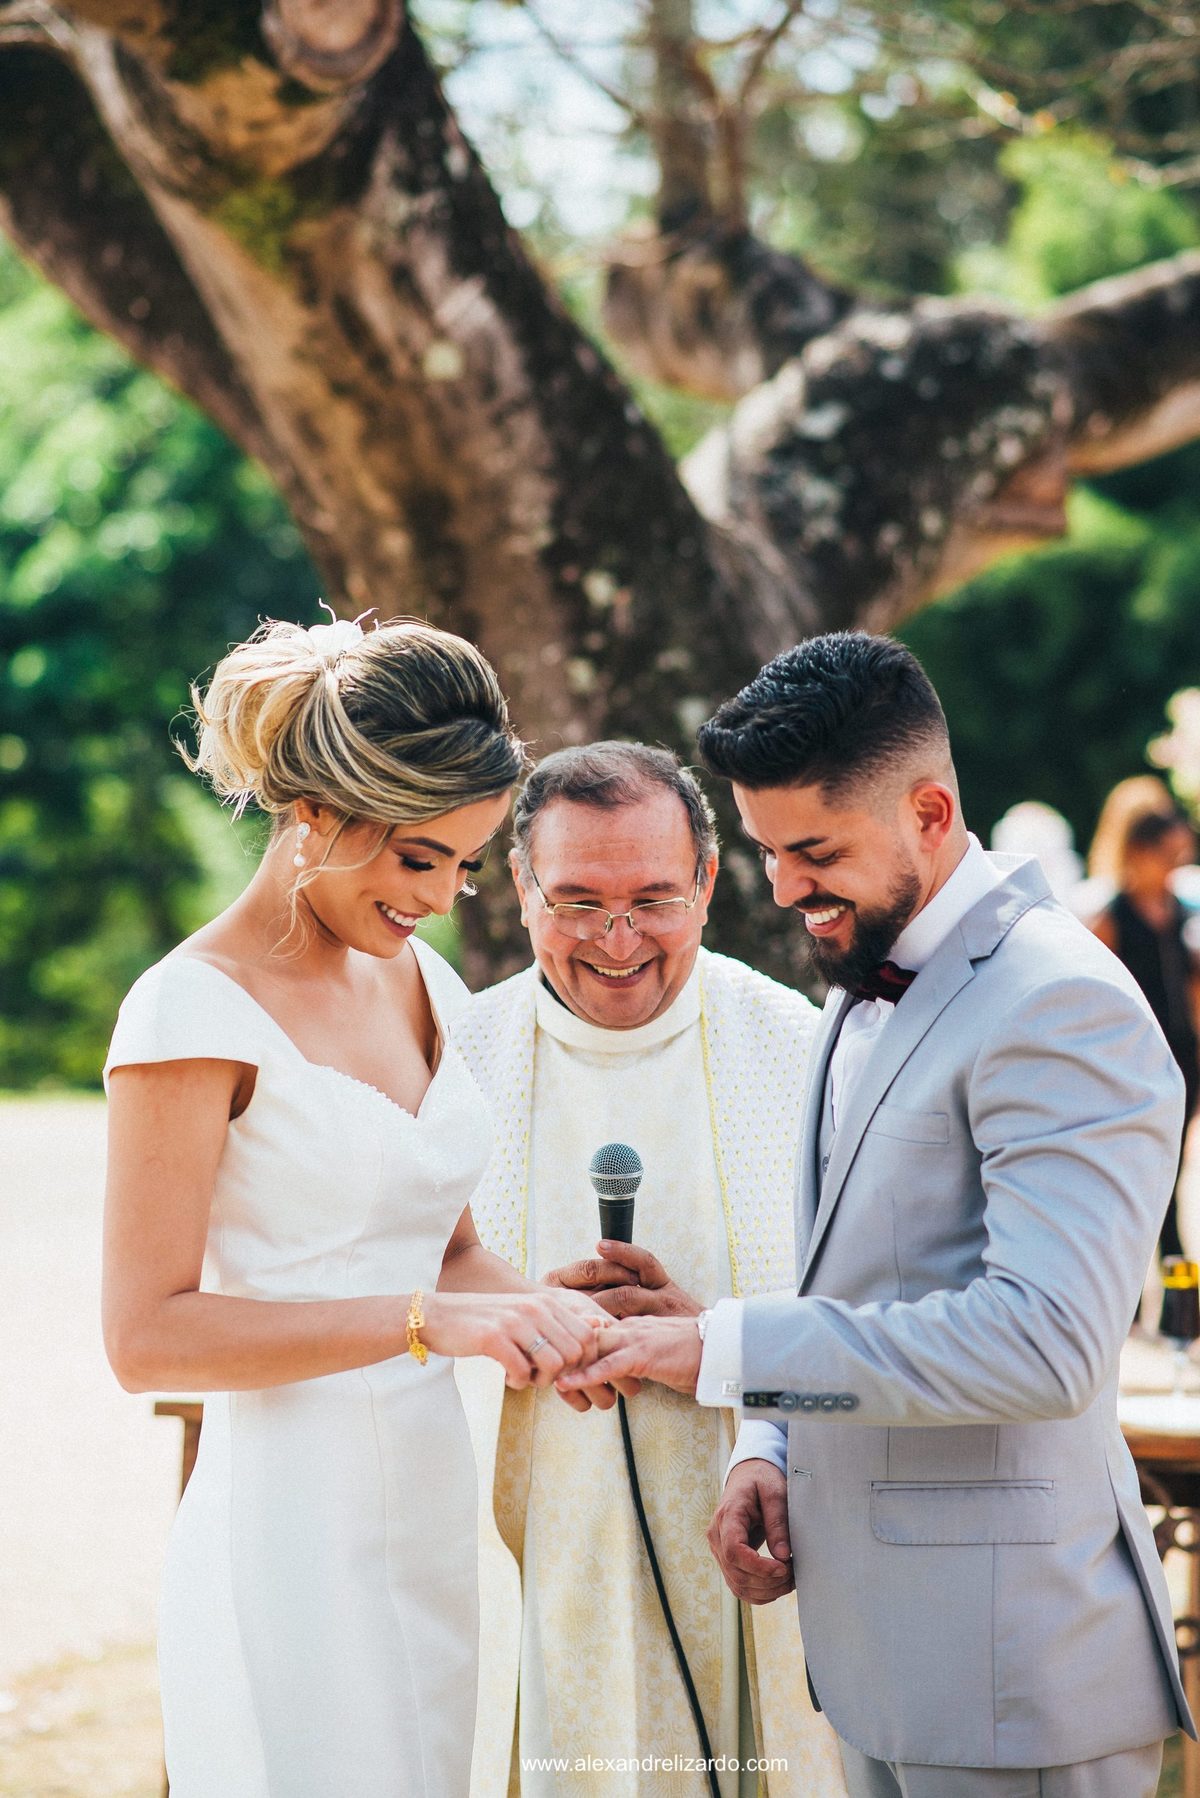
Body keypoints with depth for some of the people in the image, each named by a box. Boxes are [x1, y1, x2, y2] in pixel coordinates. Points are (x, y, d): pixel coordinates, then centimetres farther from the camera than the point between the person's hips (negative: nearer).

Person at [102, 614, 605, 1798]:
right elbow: (147, 1333, -17)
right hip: (289, 1541, -7)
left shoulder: (419, 983, 12)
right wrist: (426, 1321, -23)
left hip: (424, 1520, 7)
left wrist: (541, 1320, -2)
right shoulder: (195, 1011, -11)